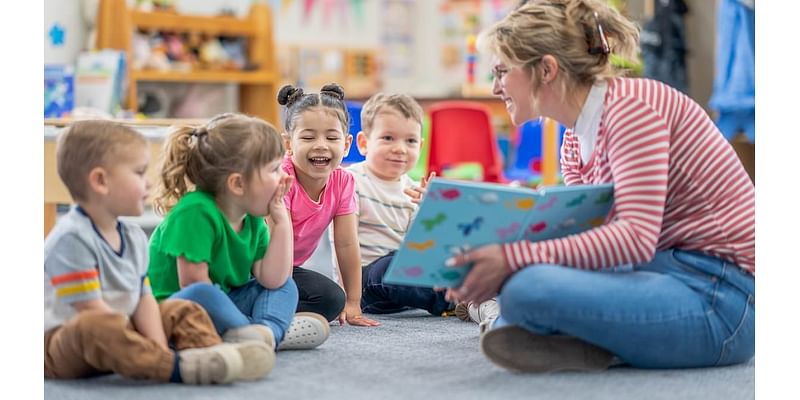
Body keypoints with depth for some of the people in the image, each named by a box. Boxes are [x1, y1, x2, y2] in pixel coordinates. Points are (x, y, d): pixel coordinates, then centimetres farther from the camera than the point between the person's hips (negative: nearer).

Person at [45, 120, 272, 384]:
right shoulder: (72, 238, -20)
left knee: (182, 310, 6)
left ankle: (212, 352, -23)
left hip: (119, 333, 9)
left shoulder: (133, 237, 8)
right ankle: (180, 367, -45)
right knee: (97, 326, -39)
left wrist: (159, 349, -14)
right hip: (64, 342, -9)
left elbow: (144, 300, 6)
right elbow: (90, 310, -24)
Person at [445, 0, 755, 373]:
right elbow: (582, 240, 10)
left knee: (527, 288, -30)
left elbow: (637, 237, -25)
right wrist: (488, 265, -5)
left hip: (720, 298, -10)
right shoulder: (573, 145, 13)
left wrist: (514, 260, -29)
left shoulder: (630, 106, -15)